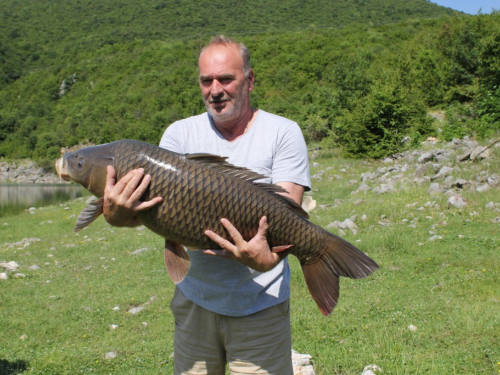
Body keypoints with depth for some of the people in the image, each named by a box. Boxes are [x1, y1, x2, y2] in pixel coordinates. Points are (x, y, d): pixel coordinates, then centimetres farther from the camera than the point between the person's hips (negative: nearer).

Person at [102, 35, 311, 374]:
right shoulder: (180, 134, 2)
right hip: (195, 299, 3)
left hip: (261, 305, -2)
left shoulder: (283, 133, -5)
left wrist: (268, 258, -35)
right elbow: (154, 196, -11)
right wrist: (119, 215, -33)